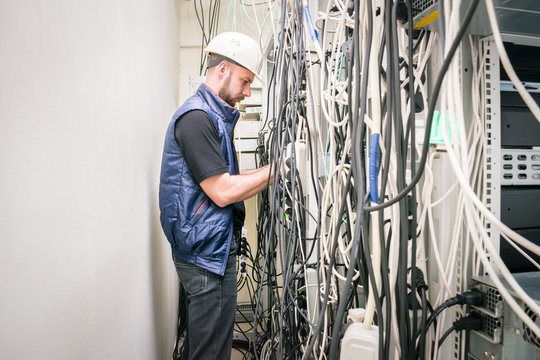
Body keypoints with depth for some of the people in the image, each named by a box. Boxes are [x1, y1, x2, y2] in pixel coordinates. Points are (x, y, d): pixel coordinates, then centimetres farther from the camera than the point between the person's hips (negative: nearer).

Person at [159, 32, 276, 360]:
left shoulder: (216, 116, 17)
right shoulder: (196, 117, -17)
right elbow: (223, 192, -21)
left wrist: (268, 172, 5)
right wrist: (275, 170, -13)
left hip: (217, 246, 10)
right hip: (206, 250, -10)